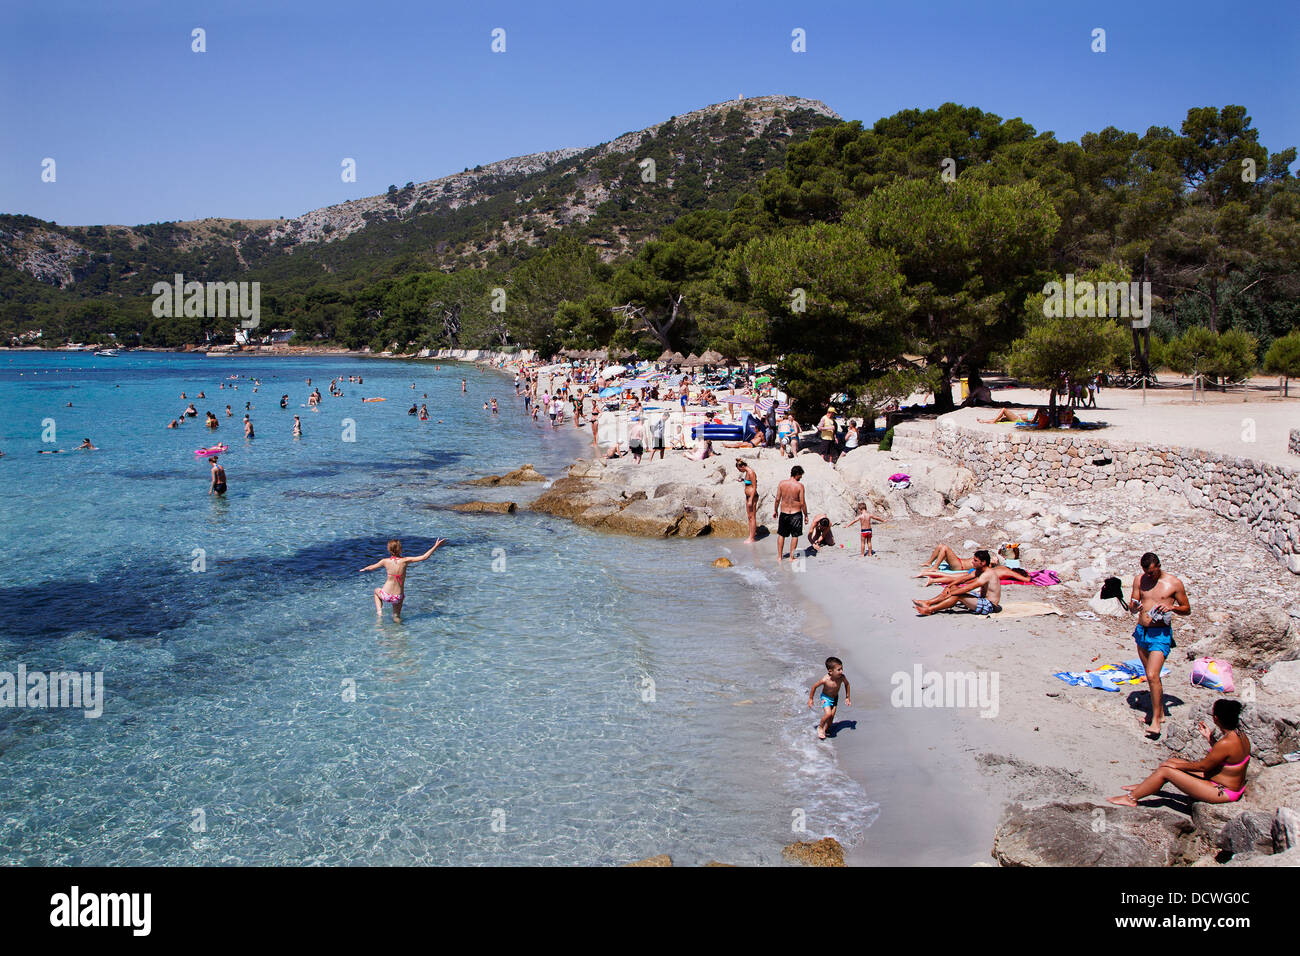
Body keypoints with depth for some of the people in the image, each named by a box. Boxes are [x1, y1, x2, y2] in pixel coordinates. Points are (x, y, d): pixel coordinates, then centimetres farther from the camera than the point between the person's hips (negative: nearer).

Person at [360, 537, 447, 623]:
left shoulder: (385, 561, -8)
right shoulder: (405, 561, -12)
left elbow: (371, 567, 10)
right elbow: (424, 557, -10)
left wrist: (364, 569, 32)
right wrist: (436, 546, -4)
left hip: (386, 596, 0)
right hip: (398, 597, 0)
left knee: (376, 591, 35)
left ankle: (379, 612, 21)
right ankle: (397, 615, 24)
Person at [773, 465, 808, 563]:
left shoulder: (782, 483, -4)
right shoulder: (799, 485, -13)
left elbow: (777, 499, 0)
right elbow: (802, 503, -11)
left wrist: (775, 510, 14)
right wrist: (806, 515, 0)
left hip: (784, 513, 3)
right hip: (796, 513, -3)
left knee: (781, 535, 15)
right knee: (795, 536, 11)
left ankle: (779, 557, 18)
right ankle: (791, 557, 15)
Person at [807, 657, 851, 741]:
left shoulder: (842, 677, -24)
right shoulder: (825, 680, -33)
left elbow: (846, 684, 0)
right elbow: (814, 686, -17)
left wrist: (847, 697, 3)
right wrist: (810, 699, -8)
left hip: (835, 698, 4)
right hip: (826, 697, -4)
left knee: (832, 716, 4)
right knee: (828, 714, -21)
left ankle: (826, 729, 29)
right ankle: (820, 727, 6)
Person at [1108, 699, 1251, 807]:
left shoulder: (1226, 743, -31)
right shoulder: (1241, 735, -2)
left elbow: (1202, 766, -19)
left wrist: (1177, 765, -7)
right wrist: (1210, 738, 9)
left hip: (1223, 792, -9)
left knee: (1165, 770, -8)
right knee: (1173, 761, 14)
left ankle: (1131, 798, 8)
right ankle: (1144, 787, 34)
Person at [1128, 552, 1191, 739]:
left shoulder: (1174, 583, -5)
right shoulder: (1139, 579, 6)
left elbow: (1187, 609, 4)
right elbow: (1131, 609, 7)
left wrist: (1172, 607, -17)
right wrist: (1134, 606, -18)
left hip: (1161, 634, -5)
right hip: (1141, 632, 5)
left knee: (1152, 676, -15)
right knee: (1151, 676, 14)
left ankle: (1156, 720, -8)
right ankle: (1160, 712, 29)